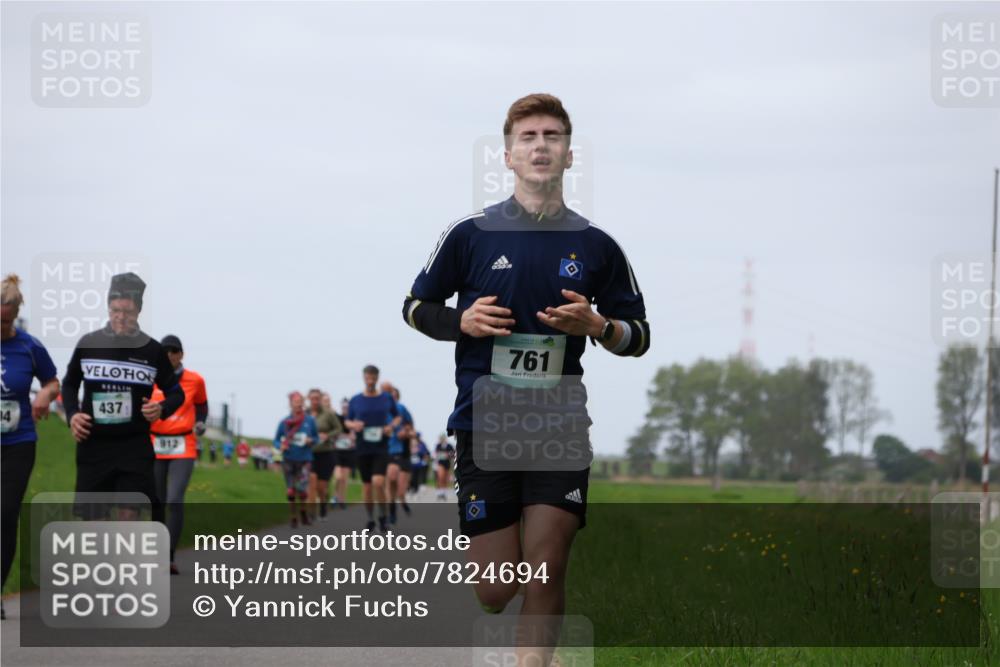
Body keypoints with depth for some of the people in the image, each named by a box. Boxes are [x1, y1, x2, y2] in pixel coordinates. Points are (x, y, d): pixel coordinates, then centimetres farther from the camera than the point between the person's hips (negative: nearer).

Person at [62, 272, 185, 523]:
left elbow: (176, 393, 10)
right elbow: (69, 384, 18)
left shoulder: (151, 350, 0)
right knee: (90, 518, 5)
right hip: (93, 445, 2)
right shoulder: (88, 344, 3)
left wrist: (162, 409, -12)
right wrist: (72, 413, -1)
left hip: (135, 446, -2)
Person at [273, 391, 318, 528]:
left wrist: (311, 441, -11)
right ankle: (294, 517, 20)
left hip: (304, 460, -1)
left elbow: (316, 437, 10)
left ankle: (303, 510, 16)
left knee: (302, 489, -13)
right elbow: (276, 440, 7)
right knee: (290, 491, 3)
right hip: (288, 459, 1)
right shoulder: (284, 423, -1)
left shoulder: (310, 421, -1)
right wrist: (280, 446, -13)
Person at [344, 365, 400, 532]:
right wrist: (353, 425, -10)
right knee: (366, 486, 5)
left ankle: (382, 515, 1)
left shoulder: (387, 398, 3)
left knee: (378, 482, -18)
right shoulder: (355, 401, 5)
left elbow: (397, 417, 14)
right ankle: (370, 519, 21)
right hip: (363, 448, 2)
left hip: (381, 448, -2)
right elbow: (347, 421, 13)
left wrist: (391, 426, -7)